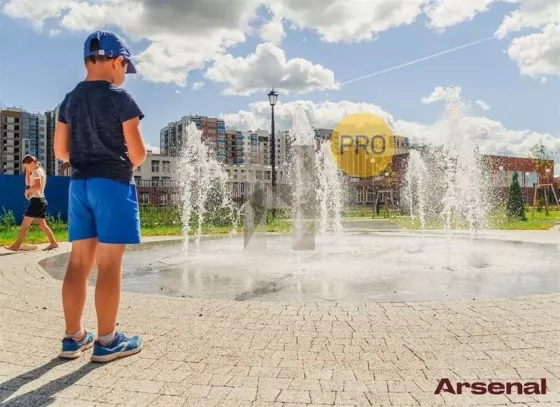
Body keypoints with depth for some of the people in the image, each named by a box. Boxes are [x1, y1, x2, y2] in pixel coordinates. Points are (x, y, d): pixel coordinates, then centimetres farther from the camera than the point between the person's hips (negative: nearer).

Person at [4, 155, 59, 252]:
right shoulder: (40, 171, 18)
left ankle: (16, 246, -6)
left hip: (36, 200, -10)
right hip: (41, 200, 10)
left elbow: (38, 186, -27)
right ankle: (53, 243, 7)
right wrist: (28, 172, 13)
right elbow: (28, 183, 23)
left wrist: (27, 191, -13)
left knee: (25, 224, -8)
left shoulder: (36, 172, -11)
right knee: (42, 224, 10)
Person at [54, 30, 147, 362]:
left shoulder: (70, 100, 11)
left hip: (79, 183, 7)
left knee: (80, 261, 10)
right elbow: (138, 153, -10)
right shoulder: (121, 97, -7)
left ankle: (74, 337, 17)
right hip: (113, 184, -6)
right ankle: (107, 340, 6)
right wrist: (128, 164, 12)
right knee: (110, 264, -2)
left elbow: (61, 151, 11)